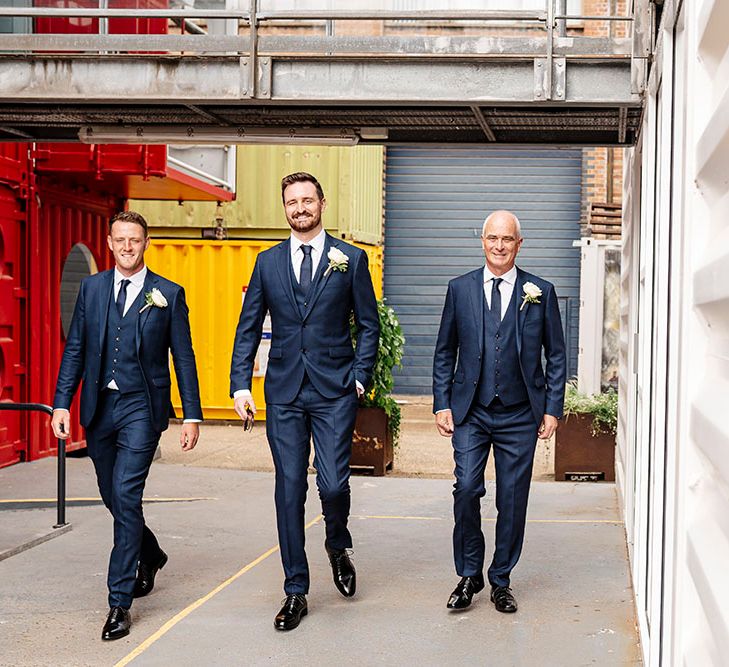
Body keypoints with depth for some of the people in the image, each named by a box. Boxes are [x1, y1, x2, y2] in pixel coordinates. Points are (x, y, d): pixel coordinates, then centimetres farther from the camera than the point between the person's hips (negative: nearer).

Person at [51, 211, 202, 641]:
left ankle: (120, 601, -9)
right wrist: (62, 403, 2)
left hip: (141, 408, -4)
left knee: (126, 496, -13)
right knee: (114, 497, 14)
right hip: (98, 408, 4)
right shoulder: (92, 288, 9)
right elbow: (76, 349, 10)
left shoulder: (169, 295, 1)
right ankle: (150, 556, 43)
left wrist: (192, 416, -2)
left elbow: (184, 359, 2)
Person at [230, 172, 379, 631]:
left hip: (334, 391, -2)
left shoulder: (350, 259, 4)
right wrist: (241, 383, 0)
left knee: (333, 484, -9)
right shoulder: (268, 263, 9)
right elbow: (248, 328, 10)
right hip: (284, 392, 2)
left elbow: (369, 324, 6)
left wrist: (361, 377, -4)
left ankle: (338, 549, 25)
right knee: (289, 491, 3)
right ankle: (296, 592, 12)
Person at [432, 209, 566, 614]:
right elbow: (445, 352, 10)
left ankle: (501, 581, 18)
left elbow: (555, 355, 7)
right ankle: (469, 575, 8)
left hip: (520, 415, 0)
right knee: (466, 490, -10)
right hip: (470, 413, 0)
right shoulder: (460, 289, 6)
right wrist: (442, 404, 2)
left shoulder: (541, 292, 3)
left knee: (513, 501, 3)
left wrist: (552, 409, 1)